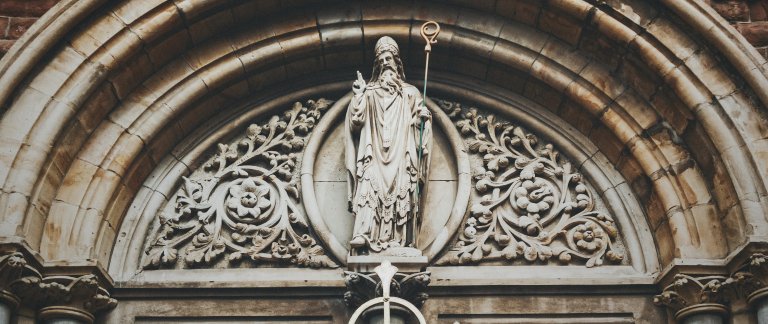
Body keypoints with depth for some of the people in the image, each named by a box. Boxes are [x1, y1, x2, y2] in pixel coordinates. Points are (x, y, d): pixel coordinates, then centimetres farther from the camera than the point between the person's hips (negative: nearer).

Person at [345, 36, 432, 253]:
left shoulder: (409, 93, 15)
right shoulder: (368, 92, 13)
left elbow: (418, 121, 14)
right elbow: (356, 121, 3)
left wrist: (424, 117, -8)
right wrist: (358, 96, -8)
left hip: (400, 157, 1)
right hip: (374, 156, -1)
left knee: (401, 195, -8)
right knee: (370, 193, -16)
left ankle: (400, 242, -9)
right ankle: (364, 238, -24)